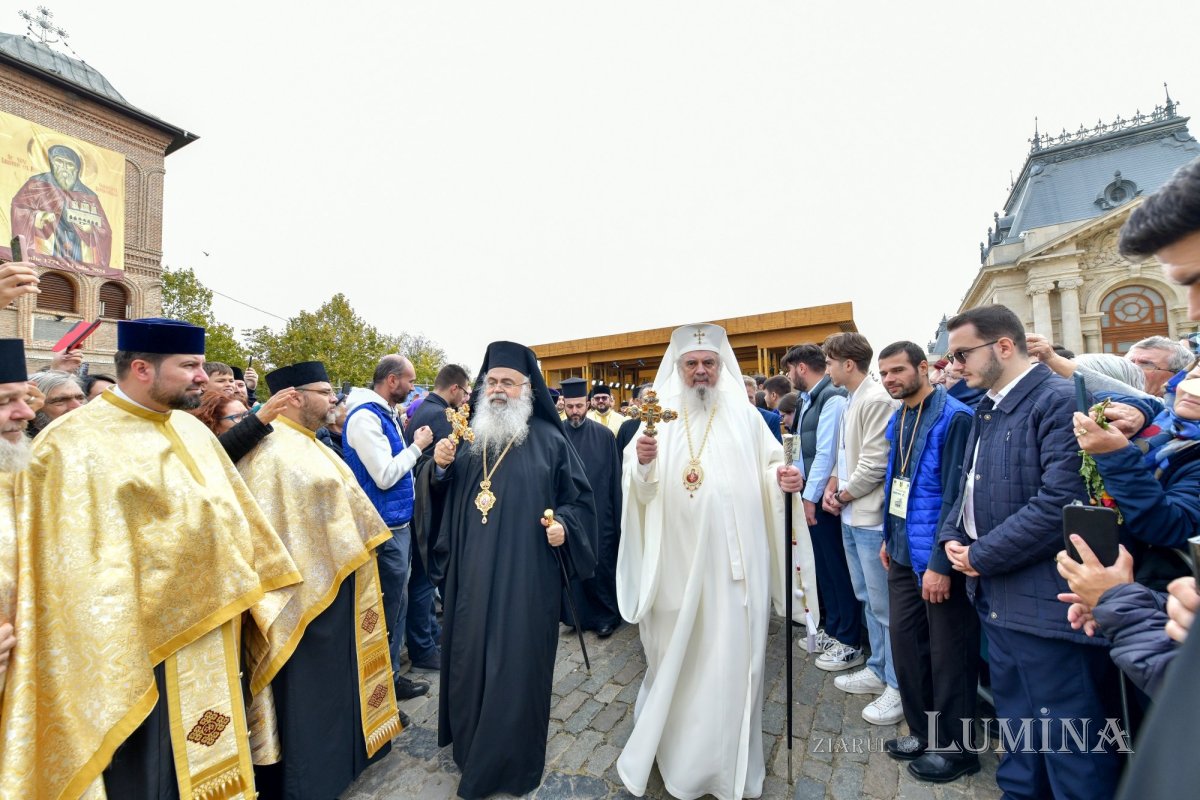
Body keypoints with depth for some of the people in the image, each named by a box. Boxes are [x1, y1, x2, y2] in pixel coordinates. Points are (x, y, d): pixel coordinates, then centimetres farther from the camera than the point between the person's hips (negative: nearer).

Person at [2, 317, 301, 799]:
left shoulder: (192, 429, 5)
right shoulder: (77, 444, -15)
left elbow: (233, 515, 11)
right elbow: (83, 569, -17)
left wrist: (257, 593, 11)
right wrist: (113, 671, -18)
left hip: (213, 635, 6)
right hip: (145, 648, -6)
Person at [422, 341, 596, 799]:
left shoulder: (549, 440, -4)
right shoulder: (469, 438, 9)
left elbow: (580, 497, -1)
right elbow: (444, 503, 12)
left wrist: (564, 524, -20)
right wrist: (440, 469, -7)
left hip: (525, 576, -4)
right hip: (472, 576, 5)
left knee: (517, 663, 7)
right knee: (470, 656, 18)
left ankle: (508, 762, 30)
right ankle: (471, 742, 44)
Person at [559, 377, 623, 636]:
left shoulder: (603, 435, -6)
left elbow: (614, 478, -3)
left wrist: (617, 516, -3)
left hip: (598, 514, -2)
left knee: (601, 564, 9)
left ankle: (607, 616, 28)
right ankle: (579, 614, 32)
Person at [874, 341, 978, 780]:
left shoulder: (953, 416, -15)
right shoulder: (896, 419, 8)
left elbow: (956, 494, -19)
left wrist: (941, 563, -19)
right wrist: (889, 537, 14)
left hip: (939, 559, -7)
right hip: (904, 554, 7)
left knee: (948, 653, 9)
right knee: (905, 641, 16)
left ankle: (956, 746, 30)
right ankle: (923, 731, 35)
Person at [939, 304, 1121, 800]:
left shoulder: (1058, 398, -15)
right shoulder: (987, 408, 12)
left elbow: (1059, 501, -24)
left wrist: (982, 556, -16)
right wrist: (952, 536, 2)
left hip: (1045, 600, -8)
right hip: (997, 596, 8)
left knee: (1069, 743, 7)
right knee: (1015, 718, 23)